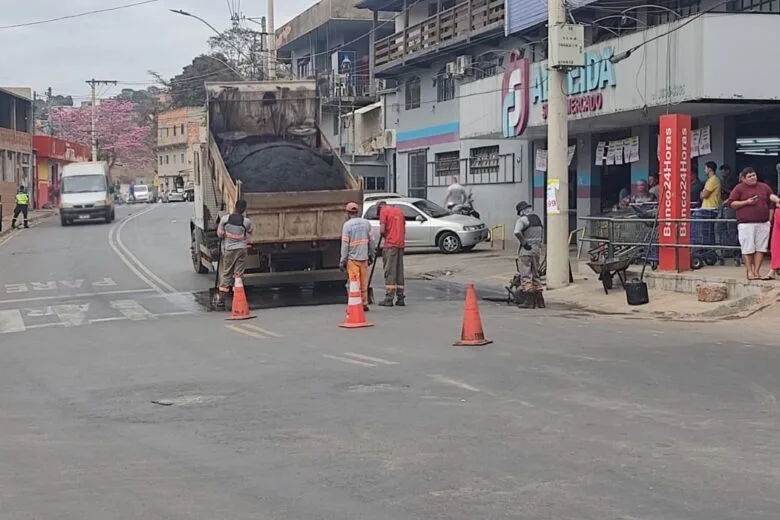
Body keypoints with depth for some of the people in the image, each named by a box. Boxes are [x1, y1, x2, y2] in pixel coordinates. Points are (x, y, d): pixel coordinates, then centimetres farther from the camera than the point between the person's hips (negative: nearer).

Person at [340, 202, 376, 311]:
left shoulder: (347, 225, -8)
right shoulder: (366, 223, 4)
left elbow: (345, 244, -9)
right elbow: (371, 241, 8)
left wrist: (343, 260, -4)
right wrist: (371, 256, 18)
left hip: (352, 258, -4)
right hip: (364, 257, 4)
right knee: (364, 282, 11)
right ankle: (364, 303, 15)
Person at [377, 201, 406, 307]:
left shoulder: (384, 211, -3)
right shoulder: (400, 211, 18)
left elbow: (382, 230, -11)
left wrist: (385, 237, 7)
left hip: (390, 245, -6)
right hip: (401, 244, 6)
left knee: (390, 272, -6)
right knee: (399, 272, 9)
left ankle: (389, 299, -9)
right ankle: (400, 299, 8)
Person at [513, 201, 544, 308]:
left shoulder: (523, 219, -10)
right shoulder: (537, 219, 15)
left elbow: (517, 232, -28)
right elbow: (542, 234, 22)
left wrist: (524, 243, -18)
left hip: (526, 250, -7)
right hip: (537, 249, 7)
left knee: (525, 275, -4)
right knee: (536, 275, 14)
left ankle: (527, 301, -7)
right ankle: (539, 300, 15)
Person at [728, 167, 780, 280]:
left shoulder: (764, 187, 15)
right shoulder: (739, 188, 3)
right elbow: (732, 203, -1)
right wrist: (747, 202, -11)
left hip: (763, 223, 4)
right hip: (746, 223, -4)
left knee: (761, 248, 0)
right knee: (748, 249, -5)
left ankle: (756, 271, 6)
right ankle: (749, 272, 1)